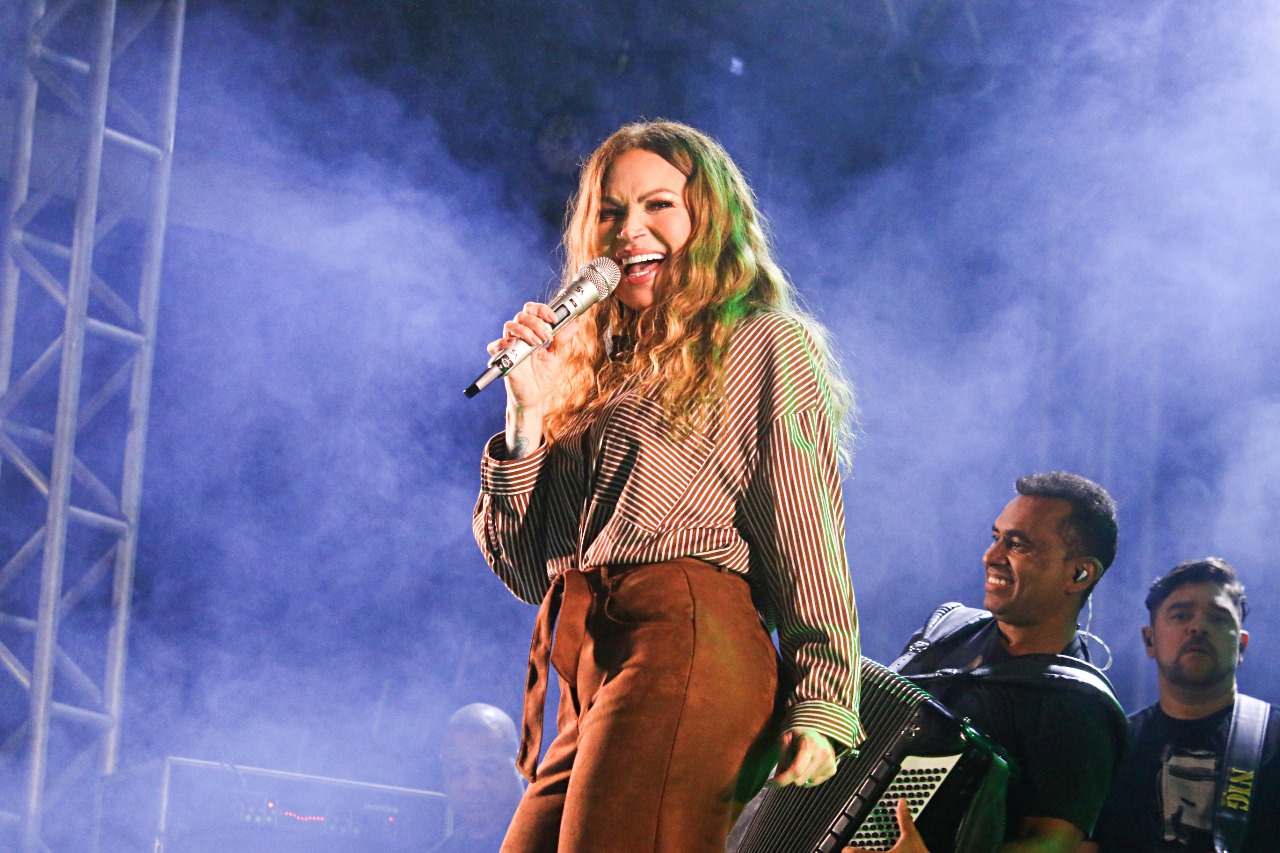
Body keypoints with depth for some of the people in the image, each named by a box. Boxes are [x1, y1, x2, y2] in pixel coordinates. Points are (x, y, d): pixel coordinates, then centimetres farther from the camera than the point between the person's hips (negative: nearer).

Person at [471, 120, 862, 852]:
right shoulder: (596, 371, 25)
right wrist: (527, 413, 7)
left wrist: (820, 704, -13)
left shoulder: (764, 347, 6)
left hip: (683, 646, -7)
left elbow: (809, 543, -3)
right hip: (583, 685, 7)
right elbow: (524, 569, 18)